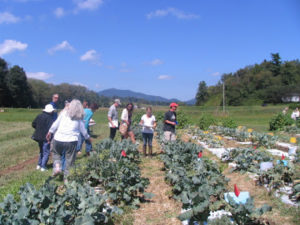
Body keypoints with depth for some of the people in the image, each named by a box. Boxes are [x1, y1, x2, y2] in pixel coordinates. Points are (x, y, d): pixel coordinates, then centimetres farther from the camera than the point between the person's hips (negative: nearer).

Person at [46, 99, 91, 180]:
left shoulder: (64, 113, 4)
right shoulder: (79, 118, 5)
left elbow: (55, 124, 7)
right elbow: (83, 130, 12)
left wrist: (50, 132, 22)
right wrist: (88, 137, 30)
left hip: (58, 139, 1)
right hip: (71, 141, -1)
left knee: (56, 153, 27)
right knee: (69, 160, 10)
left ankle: (57, 166, 5)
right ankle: (67, 178, 14)